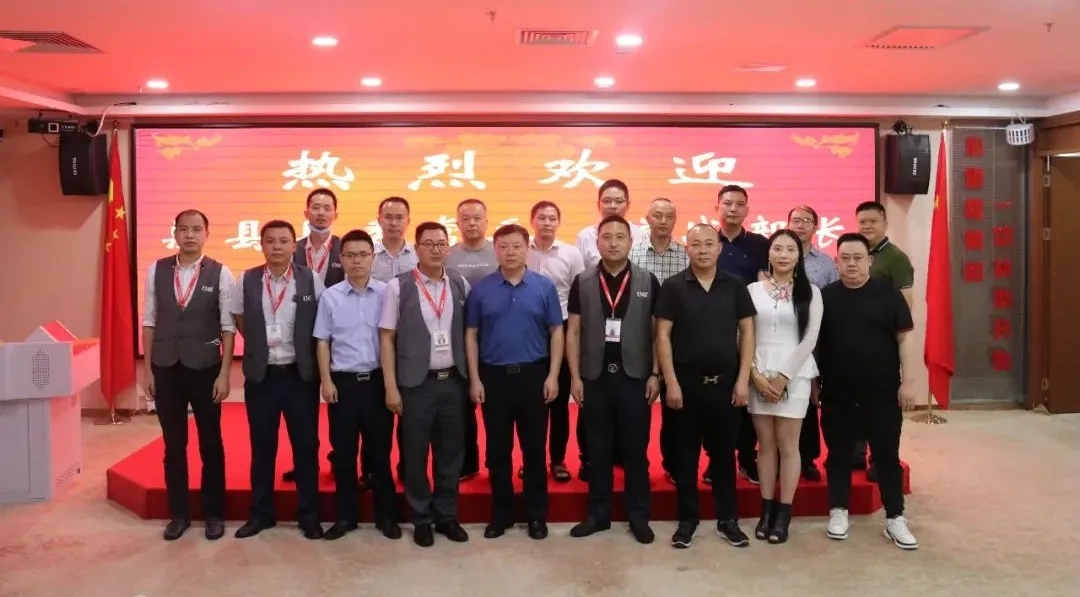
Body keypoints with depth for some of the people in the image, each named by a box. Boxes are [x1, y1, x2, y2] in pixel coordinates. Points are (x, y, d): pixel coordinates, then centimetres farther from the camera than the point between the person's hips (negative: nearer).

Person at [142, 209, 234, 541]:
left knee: (210, 443, 9)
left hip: (204, 368, -2)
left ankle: (214, 513, 22)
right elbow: (149, 322, 5)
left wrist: (224, 374, -9)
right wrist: (148, 369, 3)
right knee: (173, 445, 11)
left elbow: (228, 327, -6)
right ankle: (179, 513, 25)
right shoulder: (156, 270, 1)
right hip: (166, 368, 2)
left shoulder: (220, 274, -6)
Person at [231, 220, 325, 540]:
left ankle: (308, 515, 20)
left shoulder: (311, 280, -6)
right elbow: (239, 319, 14)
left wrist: (307, 355, 2)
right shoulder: (246, 281, -1)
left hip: (300, 374, -1)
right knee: (262, 447, 11)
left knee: (306, 445, 7)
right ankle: (261, 513, 26)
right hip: (260, 375, 1)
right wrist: (258, 343, 10)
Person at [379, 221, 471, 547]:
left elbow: (468, 333, 9)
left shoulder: (460, 285, 4)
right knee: (415, 454, 7)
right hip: (417, 383, -3)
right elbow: (387, 337, -4)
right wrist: (391, 387, -8)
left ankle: (447, 515, 27)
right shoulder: (399, 287, -5)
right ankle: (422, 519, 24)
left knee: (451, 452, 11)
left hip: (453, 380, 3)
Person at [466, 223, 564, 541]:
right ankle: (501, 512, 23)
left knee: (534, 447, 8)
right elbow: (471, 335, 4)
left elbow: (556, 332, 1)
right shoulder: (481, 289, 1)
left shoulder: (544, 287, 0)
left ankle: (536, 514, 21)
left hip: (533, 374, 0)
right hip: (493, 376, 1)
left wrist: (553, 376, -5)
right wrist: (474, 378, -2)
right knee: (497, 449, 9)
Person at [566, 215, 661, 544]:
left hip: (634, 376, -1)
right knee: (598, 449, 9)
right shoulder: (582, 283, 3)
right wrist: (575, 377, -2)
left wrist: (655, 374, -3)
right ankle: (598, 513, 21)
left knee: (636, 449, 7)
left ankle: (638, 515, 18)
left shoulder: (648, 282, 1)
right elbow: (573, 332, 4)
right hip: (595, 377, 1)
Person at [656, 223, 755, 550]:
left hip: (725, 382, 1)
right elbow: (663, 335, -5)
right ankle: (687, 519, 19)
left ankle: (728, 518, 22)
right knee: (686, 453, 7)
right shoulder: (673, 287, -3)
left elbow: (747, 332, 4)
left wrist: (743, 379, -3)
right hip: (686, 382, -1)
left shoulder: (735, 286, 2)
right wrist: (671, 382, -9)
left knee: (724, 452, 10)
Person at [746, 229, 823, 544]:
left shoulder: (810, 292, 3)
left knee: (787, 444, 1)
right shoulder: (753, 290, 6)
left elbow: (810, 339, -4)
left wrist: (783, 376, -11)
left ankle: (784, 514, 9)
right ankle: (766, 509, 15)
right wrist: (756, 374, -8)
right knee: (765, 443, 6)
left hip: (794, 374, -1)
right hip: (759, 375, 2)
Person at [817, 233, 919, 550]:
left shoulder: (888, 293, -1)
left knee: (888, 455, 7)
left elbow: (905, 337, -2)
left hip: (883, 392, -1)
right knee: (839, 455, 10)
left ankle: (895, 518, 17)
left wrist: (908, 381, -8)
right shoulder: (825, 296, 3)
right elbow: (811, 341, 8)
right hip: (837, 394, 1)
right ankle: (838, 511, 23)